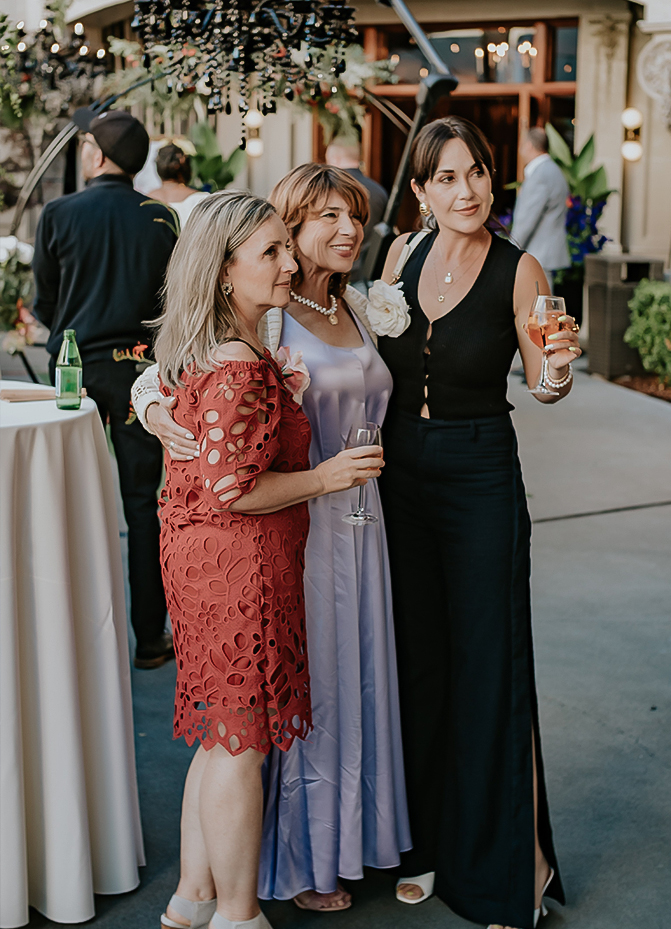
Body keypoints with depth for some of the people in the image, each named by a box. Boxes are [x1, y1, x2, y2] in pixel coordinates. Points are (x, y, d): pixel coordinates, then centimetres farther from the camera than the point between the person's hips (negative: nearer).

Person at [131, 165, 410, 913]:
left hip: (358, 521, 7)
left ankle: (351, 835, 36)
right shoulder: (263, 315, -13)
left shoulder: (357, 309, 9)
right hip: (295, 523, -7)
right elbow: (157, 376, -12)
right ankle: (298, 860, 24)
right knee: (300, 687, 5)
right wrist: (159, 417, -30)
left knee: (354, 676, 17)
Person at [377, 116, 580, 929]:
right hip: (399, 472, 4)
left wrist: (560, 368, -27)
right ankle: (428, 841, 30)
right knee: (416, 660, 13)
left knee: (488, 664, 1)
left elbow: (542, 381, -6)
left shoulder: (518, 269, -9)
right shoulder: (403, 255, 3)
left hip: (481, 479, -4)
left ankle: (510, 863, 18)